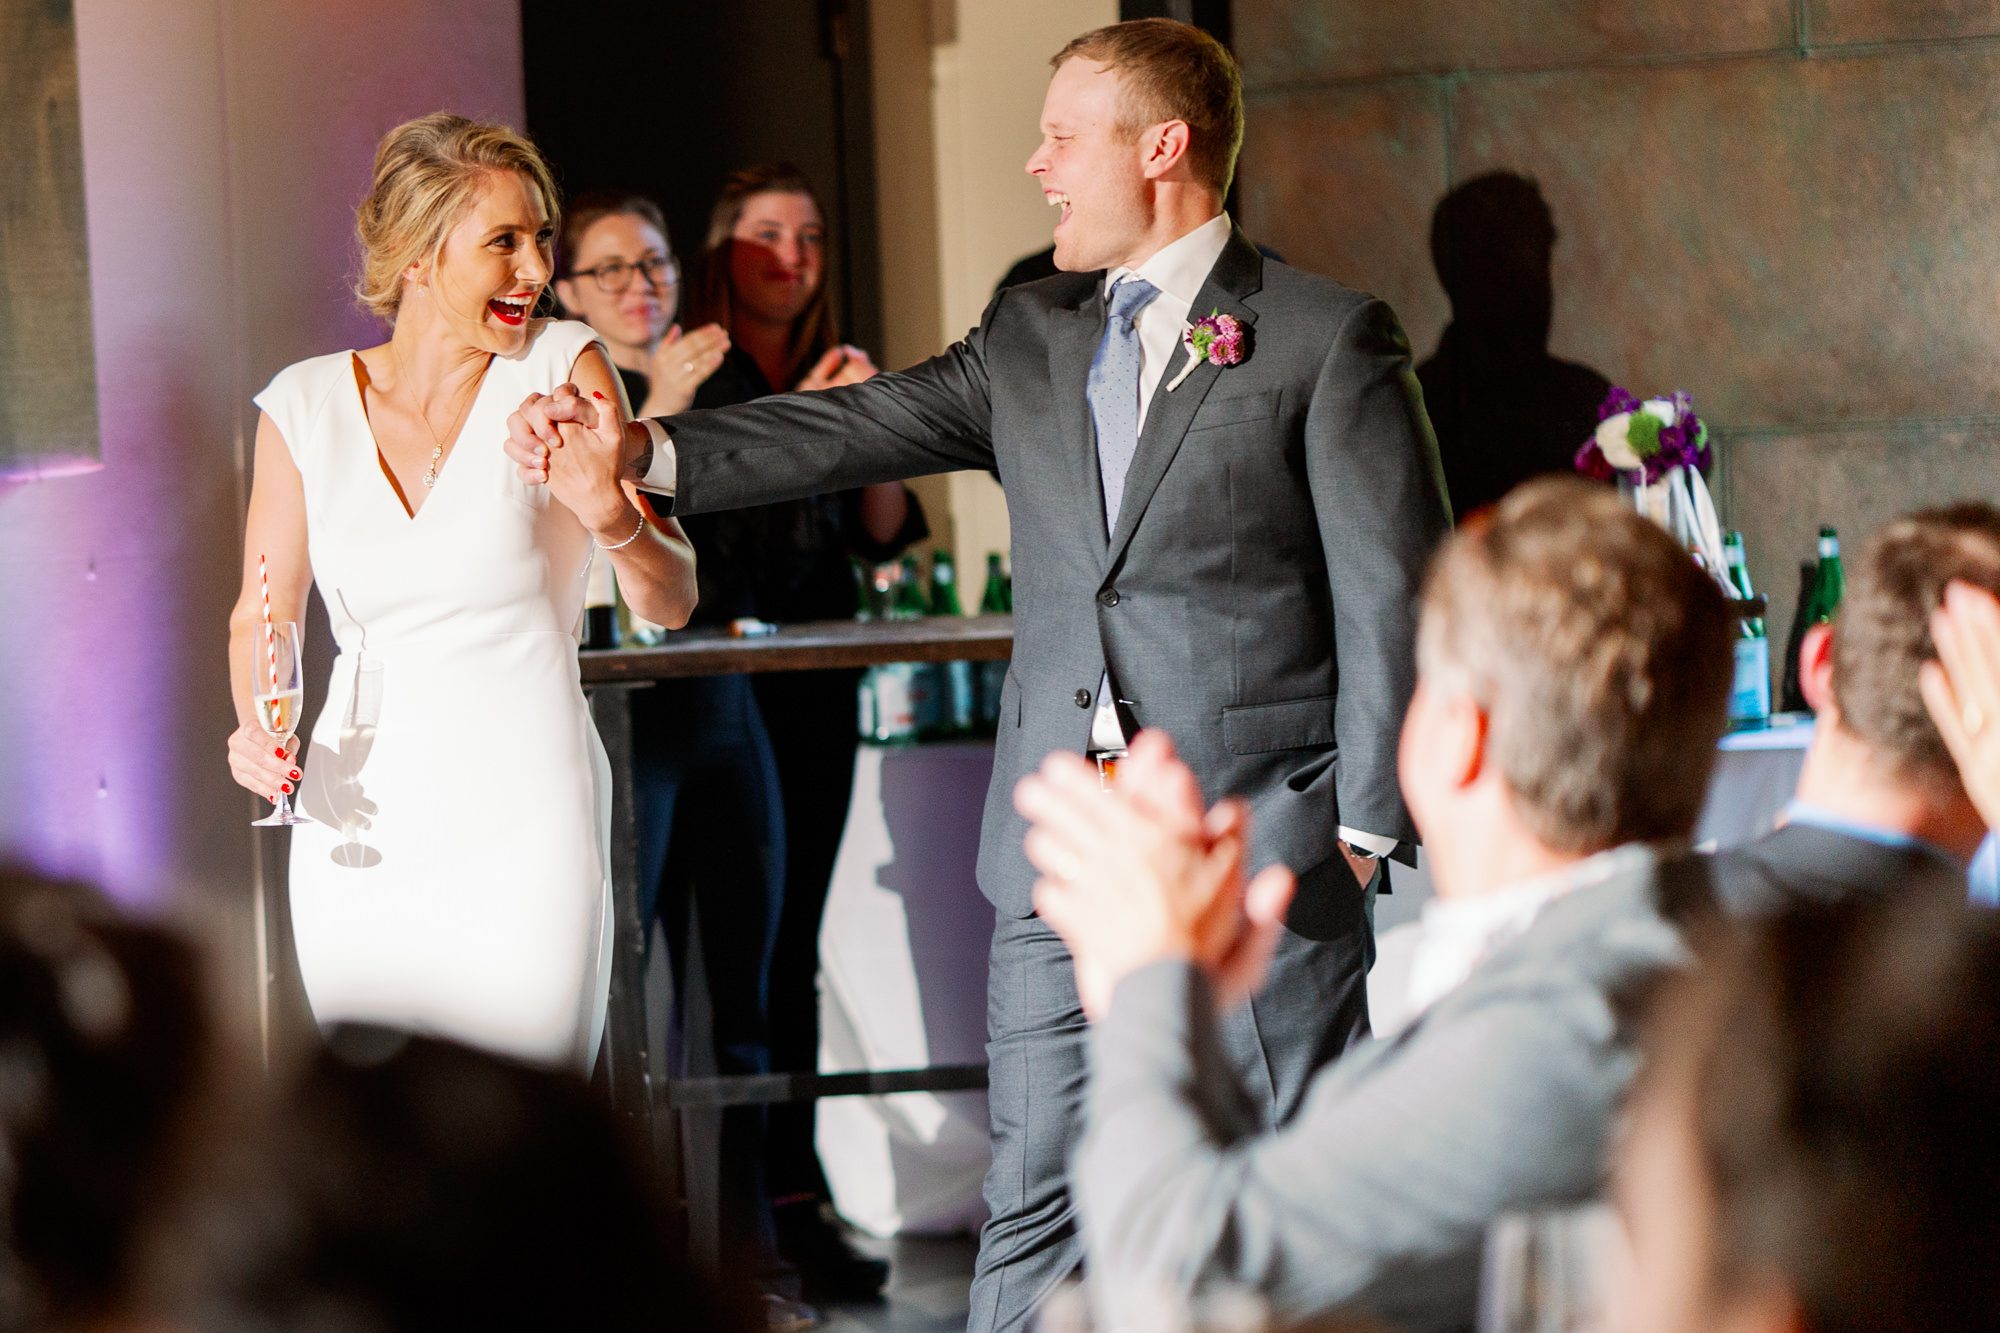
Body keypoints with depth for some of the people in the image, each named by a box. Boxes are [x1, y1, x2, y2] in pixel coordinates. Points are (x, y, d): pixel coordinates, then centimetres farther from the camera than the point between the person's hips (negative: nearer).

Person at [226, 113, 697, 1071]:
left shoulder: (561, 368, -2)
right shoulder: (304, 408, 3)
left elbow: (671, 602, -4)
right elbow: (263, 615, 15)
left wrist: (611, 514, -24)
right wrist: (257, 732, -4)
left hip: (525, 825, -2)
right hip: (363, 840, 2)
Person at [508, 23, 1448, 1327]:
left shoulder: (1330, 338, -2)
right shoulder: (1031, 337, 15)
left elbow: (1395, 597, -5)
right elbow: (848, 433, 7)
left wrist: (1364, 827, -9)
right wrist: (642, 448, -6)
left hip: (1262, 847, -5)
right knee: (1035, 1211, 7)